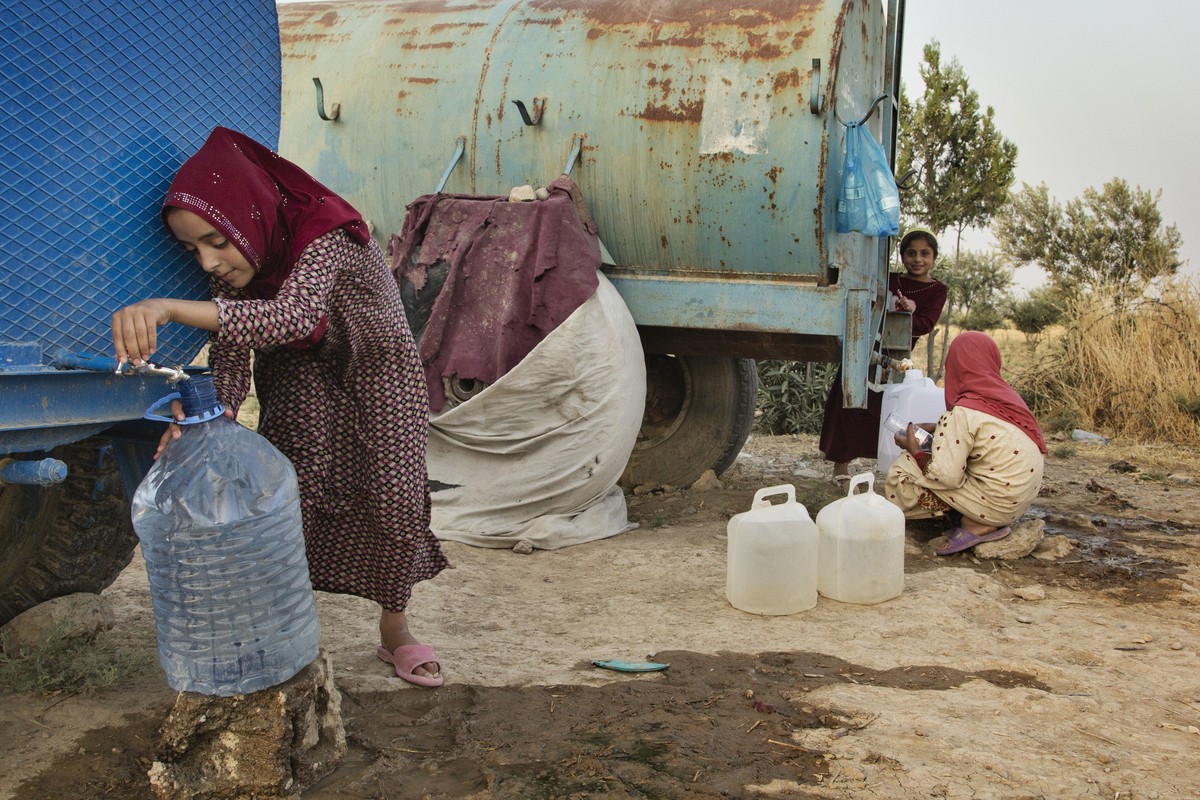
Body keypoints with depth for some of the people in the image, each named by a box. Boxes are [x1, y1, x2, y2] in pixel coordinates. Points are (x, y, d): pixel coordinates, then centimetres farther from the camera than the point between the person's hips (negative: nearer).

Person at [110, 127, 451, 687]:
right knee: (295, 488, -12)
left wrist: (170, 308, -64)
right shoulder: (227, 269, -18)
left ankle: (395, 629, 15)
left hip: (377, 369, -3)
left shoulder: (323, 234, -37)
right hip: (300, 373, 4)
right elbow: (229, 355, -19)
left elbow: (293, 316, -55)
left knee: (393, 499, -5)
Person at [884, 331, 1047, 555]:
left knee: (903, 471, -6)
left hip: (998, 503, -8)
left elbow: (947, 476, -20)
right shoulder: (1008, 396, 4)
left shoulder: (963, 413, -19)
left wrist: (914, 451, -4)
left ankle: (976, 525, -5)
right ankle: (988, 522, 9)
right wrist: (940, 430, 18)